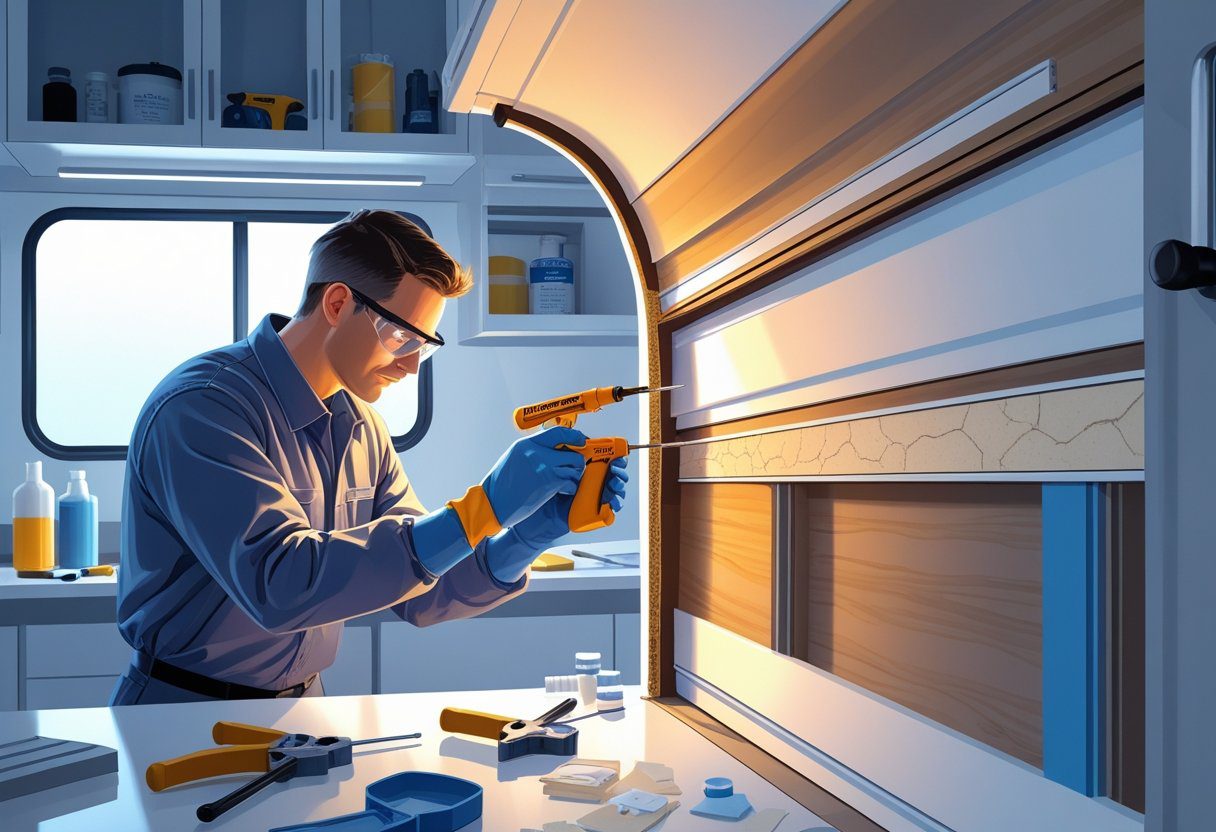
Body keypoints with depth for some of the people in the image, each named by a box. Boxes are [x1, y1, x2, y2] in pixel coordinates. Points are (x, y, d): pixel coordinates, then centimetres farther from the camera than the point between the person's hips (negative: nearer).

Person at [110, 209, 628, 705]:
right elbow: (278, 585, -30)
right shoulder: (203, 406, -18)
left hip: (302, 711, 7)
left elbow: (419, 593, 7)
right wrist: (481, 509, -30)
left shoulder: (361, 428, 6)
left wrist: (534, 533, -11)